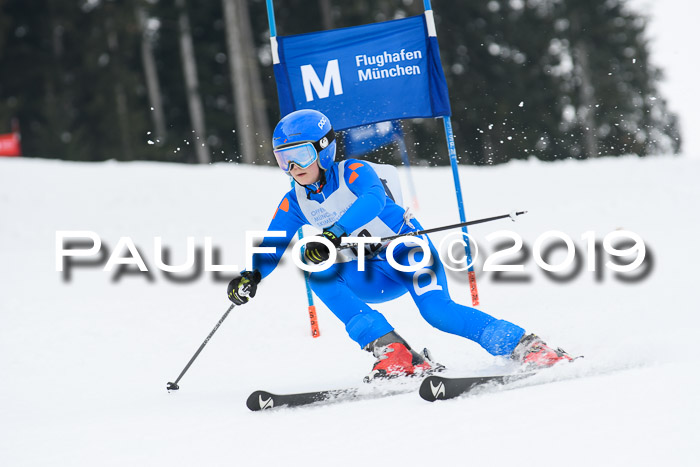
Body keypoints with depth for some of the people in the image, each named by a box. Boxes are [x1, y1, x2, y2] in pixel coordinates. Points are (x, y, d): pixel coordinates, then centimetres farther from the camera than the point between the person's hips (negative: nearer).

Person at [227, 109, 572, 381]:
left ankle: (527, 346, -19)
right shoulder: (294, 204, 1)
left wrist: (333, 233, -51)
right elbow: (270, 249, -3)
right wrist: (251, 277, -24)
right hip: (377, 276, 6)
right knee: (319, 273, -20)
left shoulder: (354, 172, -16)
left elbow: (373, 199, -37)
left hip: (409, 248, -6)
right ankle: (392, 353, -26)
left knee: (437, 311, -29)